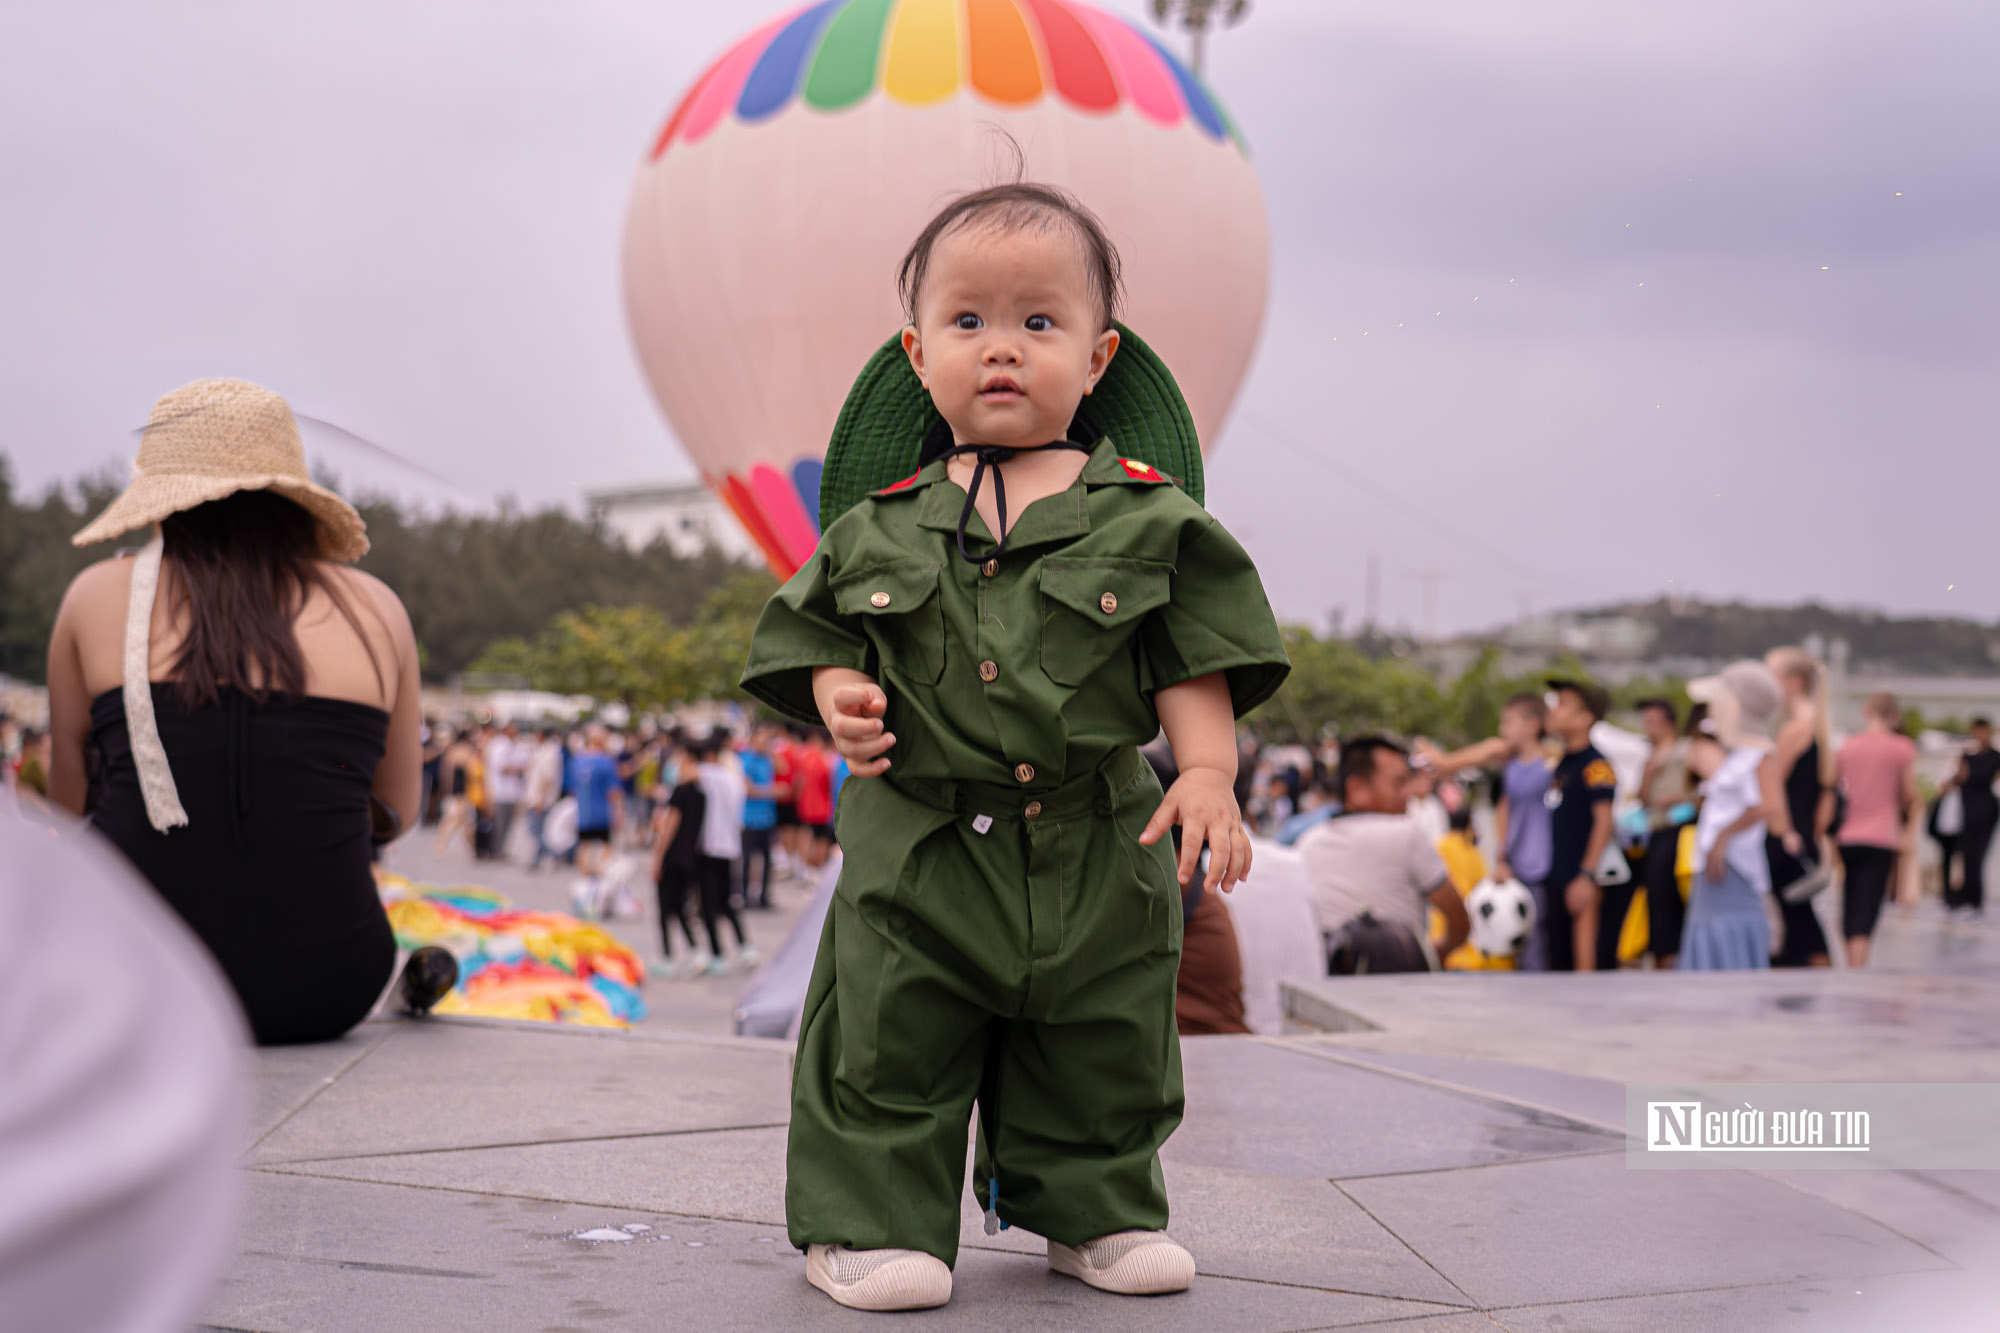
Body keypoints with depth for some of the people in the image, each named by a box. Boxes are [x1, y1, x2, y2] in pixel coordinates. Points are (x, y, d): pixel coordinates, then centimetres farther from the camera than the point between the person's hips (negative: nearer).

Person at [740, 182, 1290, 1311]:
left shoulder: (1145, 516, -1)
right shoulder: (882, 526, 2)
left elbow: (1197, 661, -2)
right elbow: (816, 626, 11)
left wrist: (1208, 770, -14)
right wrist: (836, 692, -9)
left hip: (1095, 850, 1)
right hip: (920, 845, 0)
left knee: (1105, 1050, 13)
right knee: (887, 1045, 1)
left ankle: (1097, 1213, 31)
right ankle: (872, 1221, 15)